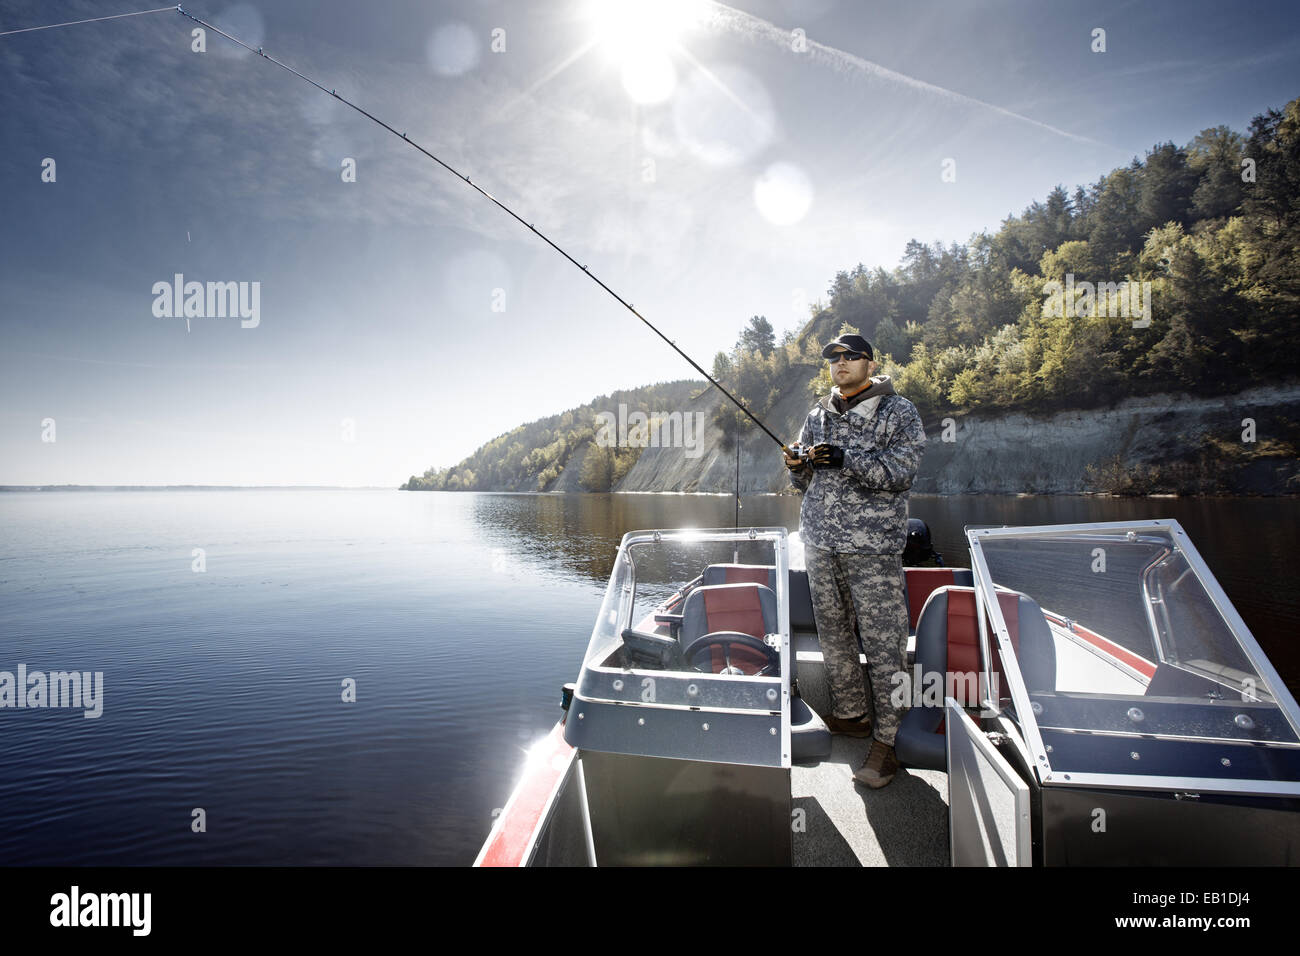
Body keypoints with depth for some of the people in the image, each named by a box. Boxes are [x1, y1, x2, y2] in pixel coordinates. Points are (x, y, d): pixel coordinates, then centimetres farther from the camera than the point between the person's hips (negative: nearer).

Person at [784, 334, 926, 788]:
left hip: (872, 545, -5)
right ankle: (850, 713, 28)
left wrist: (848, 459, -22)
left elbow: (901, 472, -11)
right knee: (832, 631, 11)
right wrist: (798, 468, -4)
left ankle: (886, 741, 3)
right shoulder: (818, 414, 16)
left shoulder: (898, 411, 2)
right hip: (819, 539, 6)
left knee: (883, 640, -6)